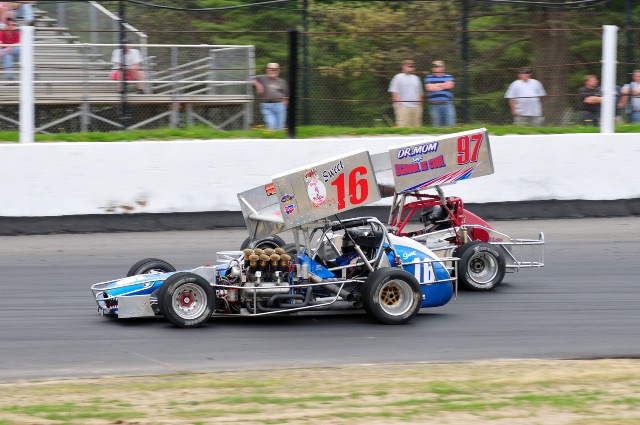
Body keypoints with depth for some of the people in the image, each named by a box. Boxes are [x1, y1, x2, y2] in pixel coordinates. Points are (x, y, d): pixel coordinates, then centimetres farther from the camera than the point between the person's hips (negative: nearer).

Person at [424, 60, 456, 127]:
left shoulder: (449, 77, 13)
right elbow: (429, 87, -7)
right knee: (436, 126, 0)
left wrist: (437, 85, 0)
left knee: (451, 125, -7)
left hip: (447, 104, 0)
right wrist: (442, 86, -1)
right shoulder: (428, 77, 11)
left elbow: (449, 85, -7)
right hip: (434, 105, 0)